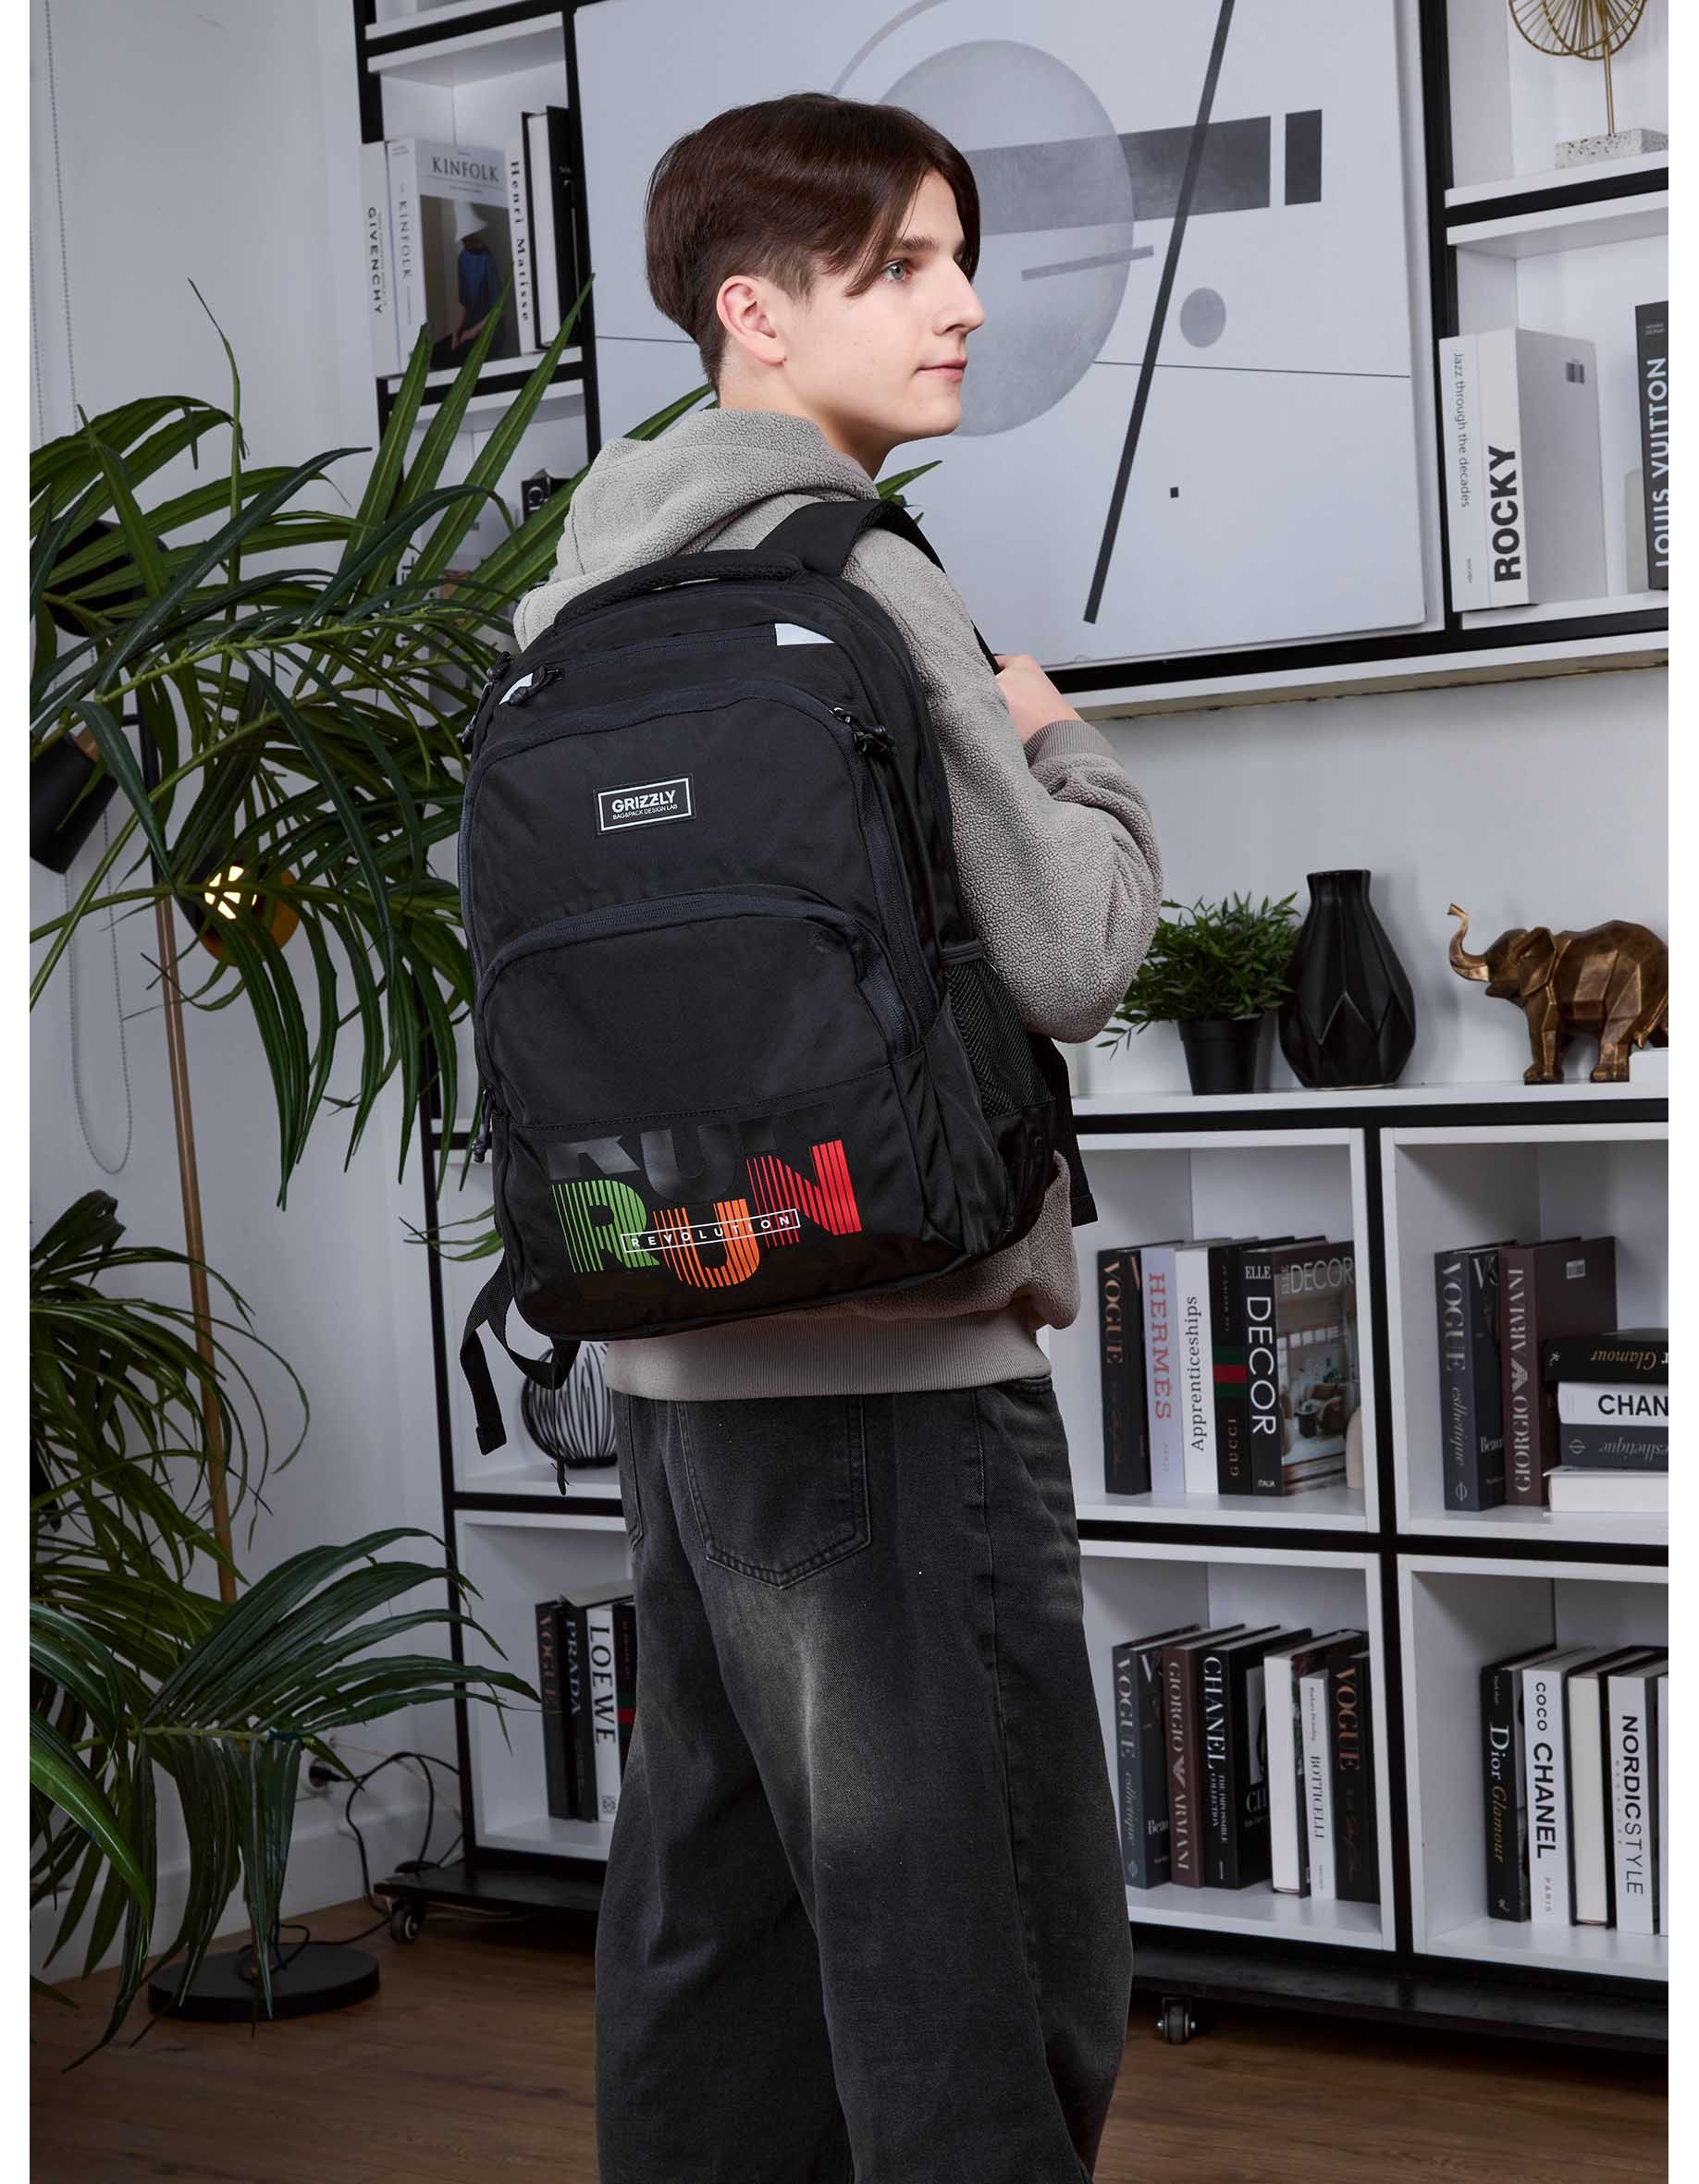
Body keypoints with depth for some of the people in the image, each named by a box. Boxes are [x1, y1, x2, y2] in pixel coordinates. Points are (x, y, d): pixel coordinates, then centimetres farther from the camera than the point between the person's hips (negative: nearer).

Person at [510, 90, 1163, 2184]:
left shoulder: (591, 596, 14)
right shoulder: (852, 580, -13)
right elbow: (1063, 963, -17)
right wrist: (1073, 755, 1)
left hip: (675, 1356, 9)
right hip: (890, 1360, -9)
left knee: (713, 1923, 15)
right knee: (990, 1993, -4)